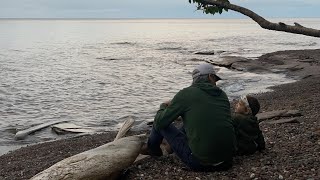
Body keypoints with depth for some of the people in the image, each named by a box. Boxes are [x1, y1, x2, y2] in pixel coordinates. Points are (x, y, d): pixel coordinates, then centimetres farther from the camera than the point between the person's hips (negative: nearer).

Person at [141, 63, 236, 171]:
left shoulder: (185, 93, -7)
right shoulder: (222, 95, 8)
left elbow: (159, 123, -3)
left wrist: (163, 107, 21)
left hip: (200, 163, -5)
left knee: (161, 124, 12)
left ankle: (152, 148, 42)